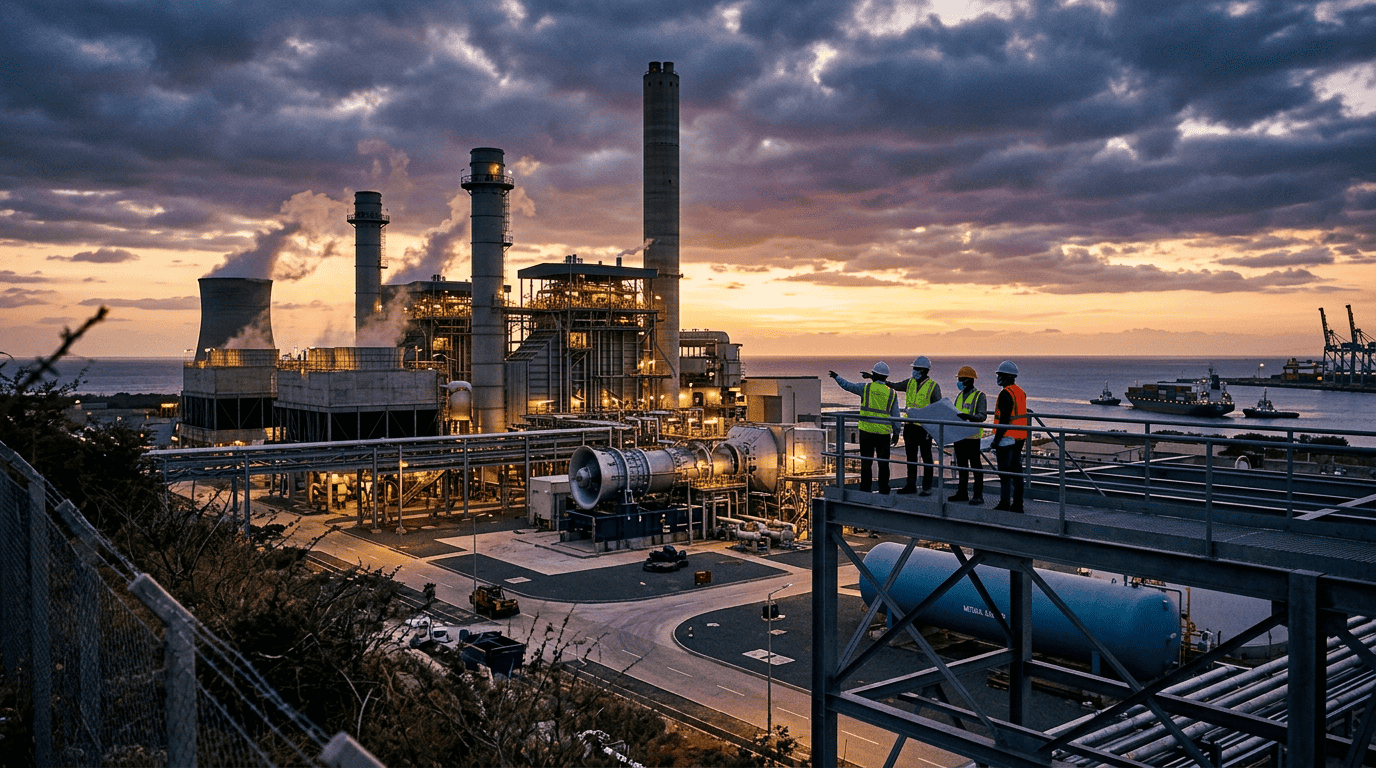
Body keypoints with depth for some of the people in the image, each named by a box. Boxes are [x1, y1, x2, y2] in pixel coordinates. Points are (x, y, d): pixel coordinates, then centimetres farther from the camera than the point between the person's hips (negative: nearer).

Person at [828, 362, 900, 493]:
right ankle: (883, 490, 10)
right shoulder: (892, 393, 3)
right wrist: (896, 433, 12)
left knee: (866, 461, 6)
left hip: (867, 430, -1)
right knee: (883, 462, 8)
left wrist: (836, 377, 22)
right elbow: (895, 416, 5)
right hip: (884, 432, 1)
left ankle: (865, 489, 8)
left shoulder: (866, 388, -3)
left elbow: (847, 385, 6)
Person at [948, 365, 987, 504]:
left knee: (975, 465, -3)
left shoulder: (979, 396, -6)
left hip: (973, 436, -7)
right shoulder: (960, 396, 16)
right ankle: (962, 493, 20)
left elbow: (983, 415, -16)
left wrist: (969, 417, -31)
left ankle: (978, 495, 1)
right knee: (961, 465, 12)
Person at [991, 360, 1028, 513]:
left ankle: (1004, 504, -3)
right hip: (1019, 438, 9)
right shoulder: (1021, 392, 14)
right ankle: (1018, 504, 14)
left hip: (1007, 437, -9)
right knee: (1016, 470, 11)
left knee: (1004, 472, -5)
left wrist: (997, 439, -17)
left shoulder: (1006, 393, -16)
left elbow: (1004, 419, -20)